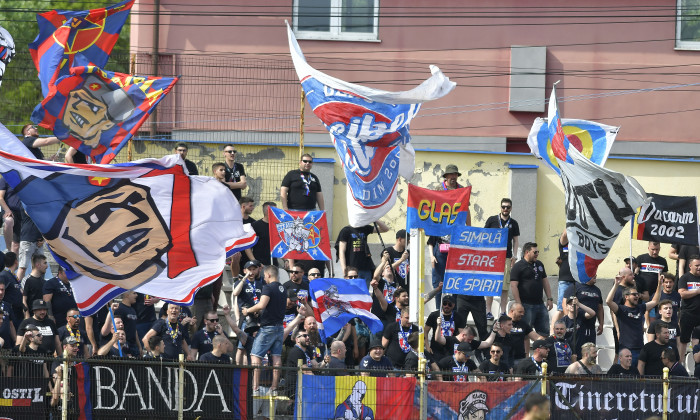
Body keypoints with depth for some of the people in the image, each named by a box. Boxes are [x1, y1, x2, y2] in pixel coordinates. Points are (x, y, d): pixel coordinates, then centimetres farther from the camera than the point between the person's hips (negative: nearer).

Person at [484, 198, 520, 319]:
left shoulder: (513, 223, 12)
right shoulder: (492, 220, 7)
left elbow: (515, 240, 15)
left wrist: (514, 256, 4)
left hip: (507, 258, 1)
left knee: (505, 288, -2)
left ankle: (503, 312, 2)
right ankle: (488, 312, 0)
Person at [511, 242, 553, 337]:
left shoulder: (539, 264, 16)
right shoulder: (518, 266, -6)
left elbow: (545, 282, 23)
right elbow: (514, 285, -11)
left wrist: (549, 298, 14)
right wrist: (519, 304, -17)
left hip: (540, 304, 7)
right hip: (526, 305, -7)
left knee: (545, 332, 6)